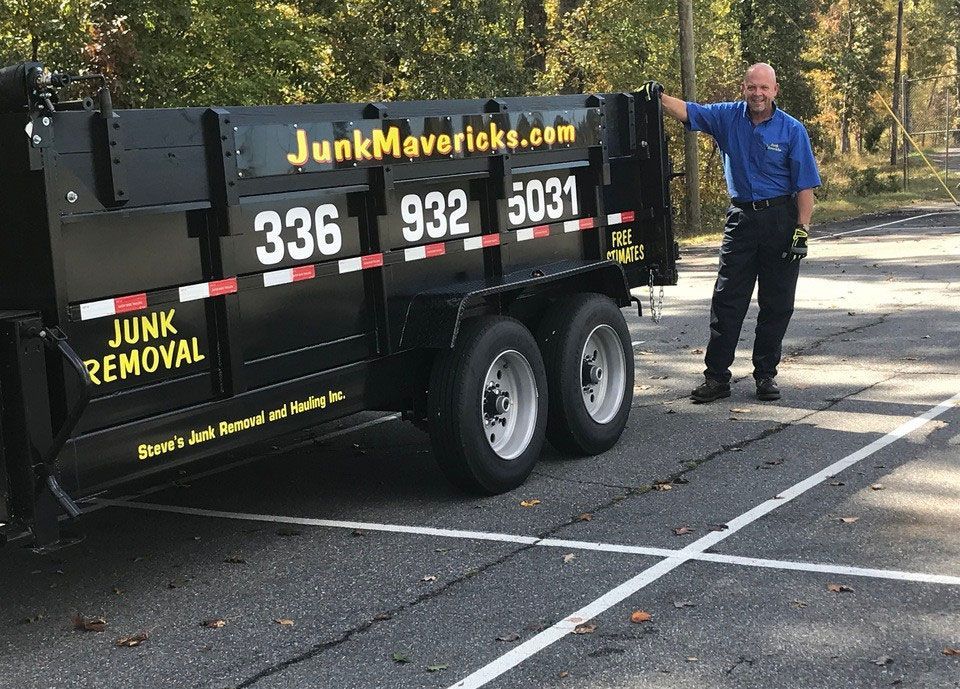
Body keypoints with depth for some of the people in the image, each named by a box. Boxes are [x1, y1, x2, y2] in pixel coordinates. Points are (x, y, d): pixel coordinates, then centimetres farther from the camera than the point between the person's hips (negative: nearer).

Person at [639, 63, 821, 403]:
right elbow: (688, 112, -4)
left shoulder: (792, 130, -3)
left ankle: (766, 374, 16)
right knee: (727, 300, 0)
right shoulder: (728, 117, 3)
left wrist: (802, 230, -11)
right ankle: (716, 376, 4)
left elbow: (805, 185, -4)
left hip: (781, 219, -1)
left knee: (777, 304, 5)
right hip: (741, 218, 1)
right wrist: (658, 96, -23)